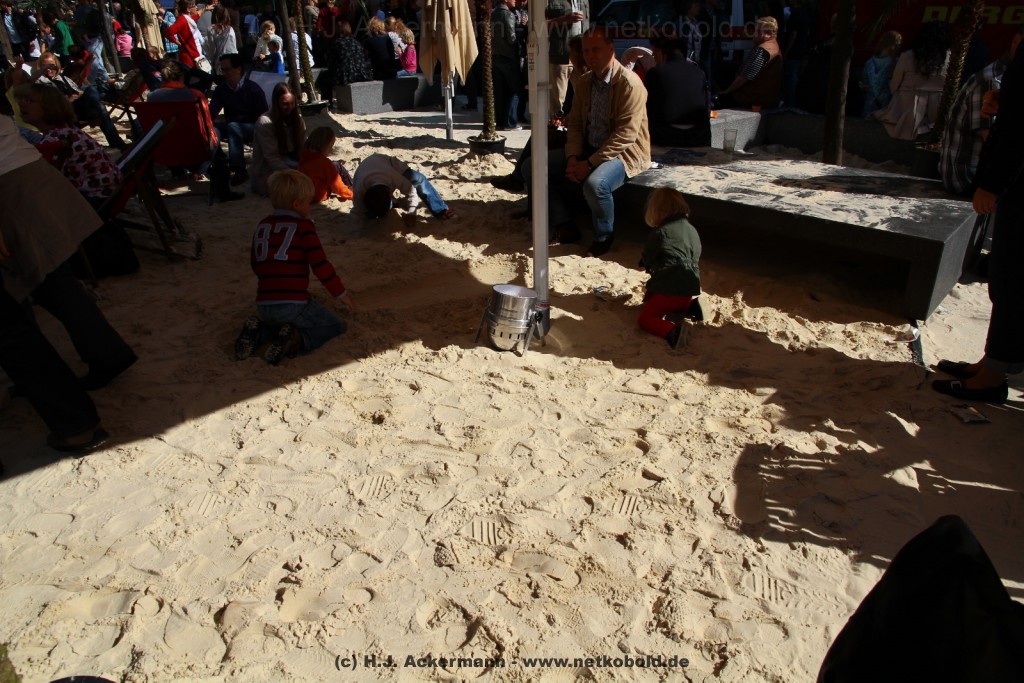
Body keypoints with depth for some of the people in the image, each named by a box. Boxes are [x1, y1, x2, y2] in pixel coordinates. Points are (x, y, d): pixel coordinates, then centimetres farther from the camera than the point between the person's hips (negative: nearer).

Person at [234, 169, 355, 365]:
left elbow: (255, 264, 23)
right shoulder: (303, 226, -4)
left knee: (277, 322, 38)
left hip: (263, 305, 6)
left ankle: (257, 332, 4)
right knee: (335, 326, 11)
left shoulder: (261, 226, 15)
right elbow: (320, 264, -10)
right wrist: (341, 294, -1)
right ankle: (296, 341, -15)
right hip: (293, 303, -6)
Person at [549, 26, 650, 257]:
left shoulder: (629, 83, -14)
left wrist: (590, 163, -25)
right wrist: (573, 157, -10)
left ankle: (604, 237, -11)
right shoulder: (584, 83, 9)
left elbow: (626, 133, -21)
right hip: (589, 150, 7)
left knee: (594, 183, -37)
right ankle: (564, 227, 5)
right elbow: (575, 123, 9)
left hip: (625, 153, -7)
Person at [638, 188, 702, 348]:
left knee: (646, 318, -2)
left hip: (668, 288, -7)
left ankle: (672, 331, -31)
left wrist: (650, 267, 25)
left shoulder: (660, 233, -10)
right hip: (690, 289, 7)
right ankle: (689, 306, 9)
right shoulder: (692, 230, 11)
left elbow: (647, 260, 0)